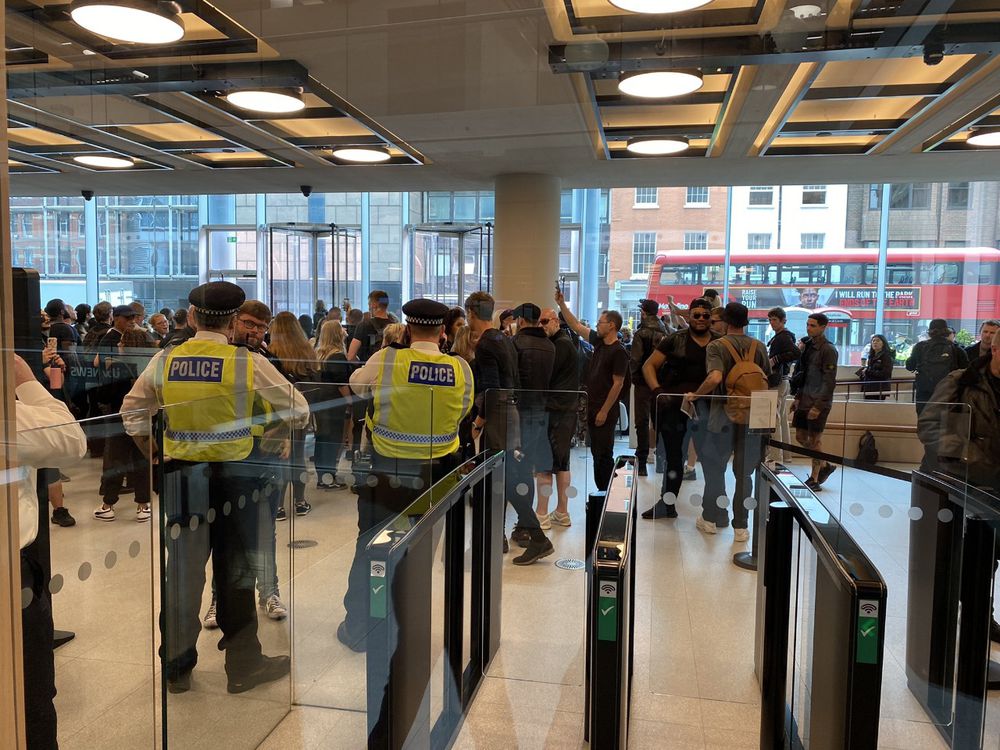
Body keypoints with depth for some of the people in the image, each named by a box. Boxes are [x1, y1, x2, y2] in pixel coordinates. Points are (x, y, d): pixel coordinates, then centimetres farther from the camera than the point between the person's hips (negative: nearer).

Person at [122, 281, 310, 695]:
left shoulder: (164, 360, 0)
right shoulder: (249, 363, -11)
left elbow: (132, 413, 8)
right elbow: (298, 410, -4)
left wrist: (157, 458, 15)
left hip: (180, 474, 3)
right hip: (233, 476, -3)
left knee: (181, 572, 13)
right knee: (235, 573, 9)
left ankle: (176, 667, 27)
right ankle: (243, 665, 23)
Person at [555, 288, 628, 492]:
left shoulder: (619, 352, -14)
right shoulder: (599, 342, 9)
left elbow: (617, 384, -16)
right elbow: (576, 326, 18)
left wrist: (604, 411, -17)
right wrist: (561, 304, 16)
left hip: (606, 411, -8)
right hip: (593, 406, 8)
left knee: (604, 454, -3)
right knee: (596, 452, 12)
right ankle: (600, 490, 21)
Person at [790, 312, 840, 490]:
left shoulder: (828, 350, -12)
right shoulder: (808, 346, 10)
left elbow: (829, 381, -16)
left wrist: (818, 406, -19)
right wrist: (797, 397, 15)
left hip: (819, 403, -7)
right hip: (804, 401, 7)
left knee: (814, 439, 1)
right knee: (801, 437, 11)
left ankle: (814, 479, 13)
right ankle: (826, 465, 30)